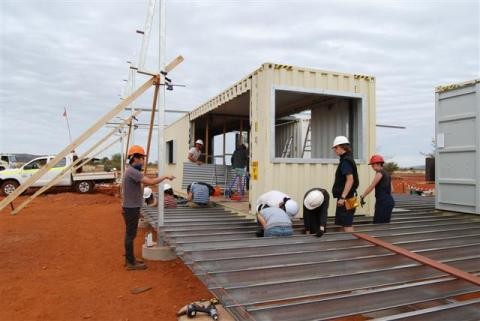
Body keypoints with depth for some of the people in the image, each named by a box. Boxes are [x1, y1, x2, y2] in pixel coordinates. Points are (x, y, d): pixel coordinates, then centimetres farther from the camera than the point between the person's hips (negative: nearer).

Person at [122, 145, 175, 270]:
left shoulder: (131, 171, 12)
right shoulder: (132, 171, -20)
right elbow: (151, 182, -29)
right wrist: (165, 176, -16)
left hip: (132, 208, 10)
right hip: (131, 208, -10)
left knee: (130, 234, 15)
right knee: (131, 235, -2)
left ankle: (130, 259, 24)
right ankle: (131, 263, 6)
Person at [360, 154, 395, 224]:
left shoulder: (379, 173, -10)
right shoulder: (386, 173, 17)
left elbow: (371, 187, -11)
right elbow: (391, 189, 21)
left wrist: (362, 196, -3)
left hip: (382, 202, -10)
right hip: (389, 201, 10)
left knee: (378, 223, -8)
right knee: (385, 223, 13)